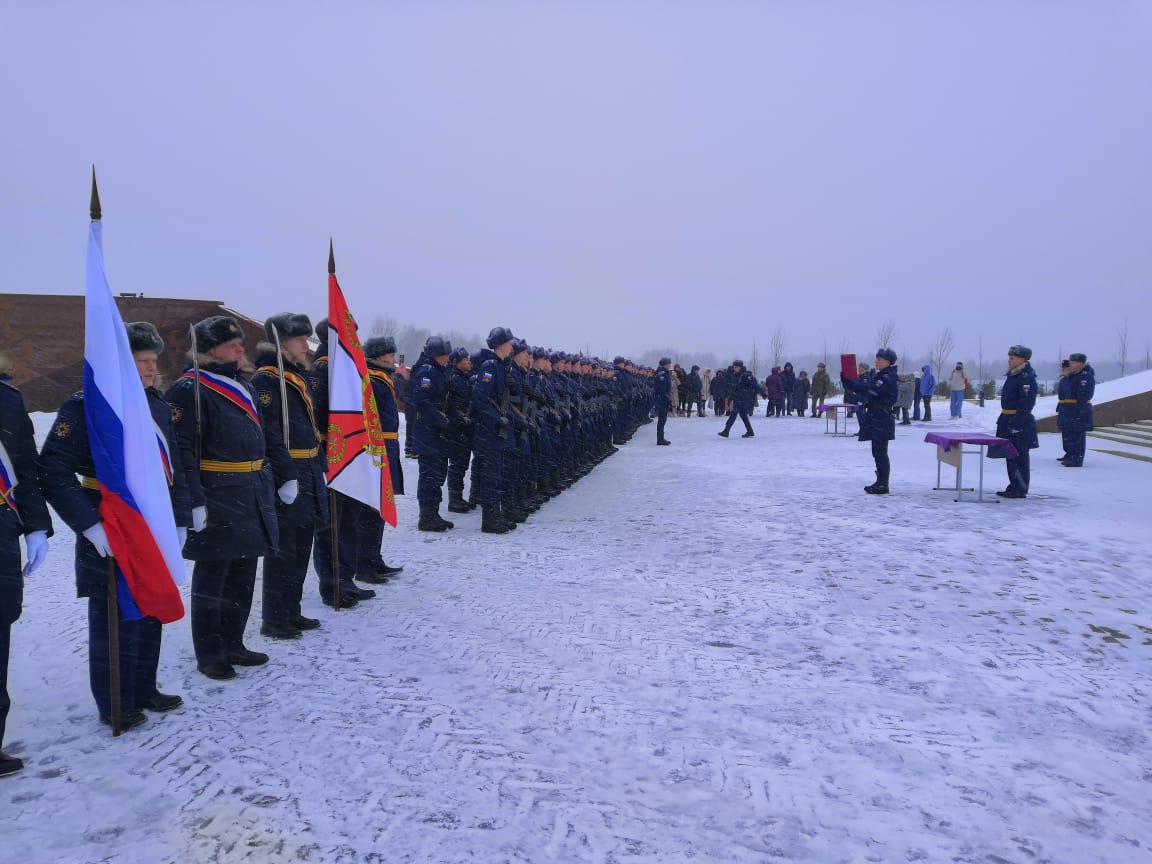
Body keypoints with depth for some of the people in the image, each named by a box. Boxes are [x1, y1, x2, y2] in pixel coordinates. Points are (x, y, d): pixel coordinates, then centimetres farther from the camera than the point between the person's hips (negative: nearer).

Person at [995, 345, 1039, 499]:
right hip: (1008, 420, 10)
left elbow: (1026, 404, -20)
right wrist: (1003, 419, 18)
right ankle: (1014, 487, 24)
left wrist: (1016, 423, -23)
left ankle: (1021, 490, 4)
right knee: (1010, 456, 15)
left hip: (1020, 422, -10)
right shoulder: (1012, 375, 14)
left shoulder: (1027, 378, -15)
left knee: (1019, 457, -3)